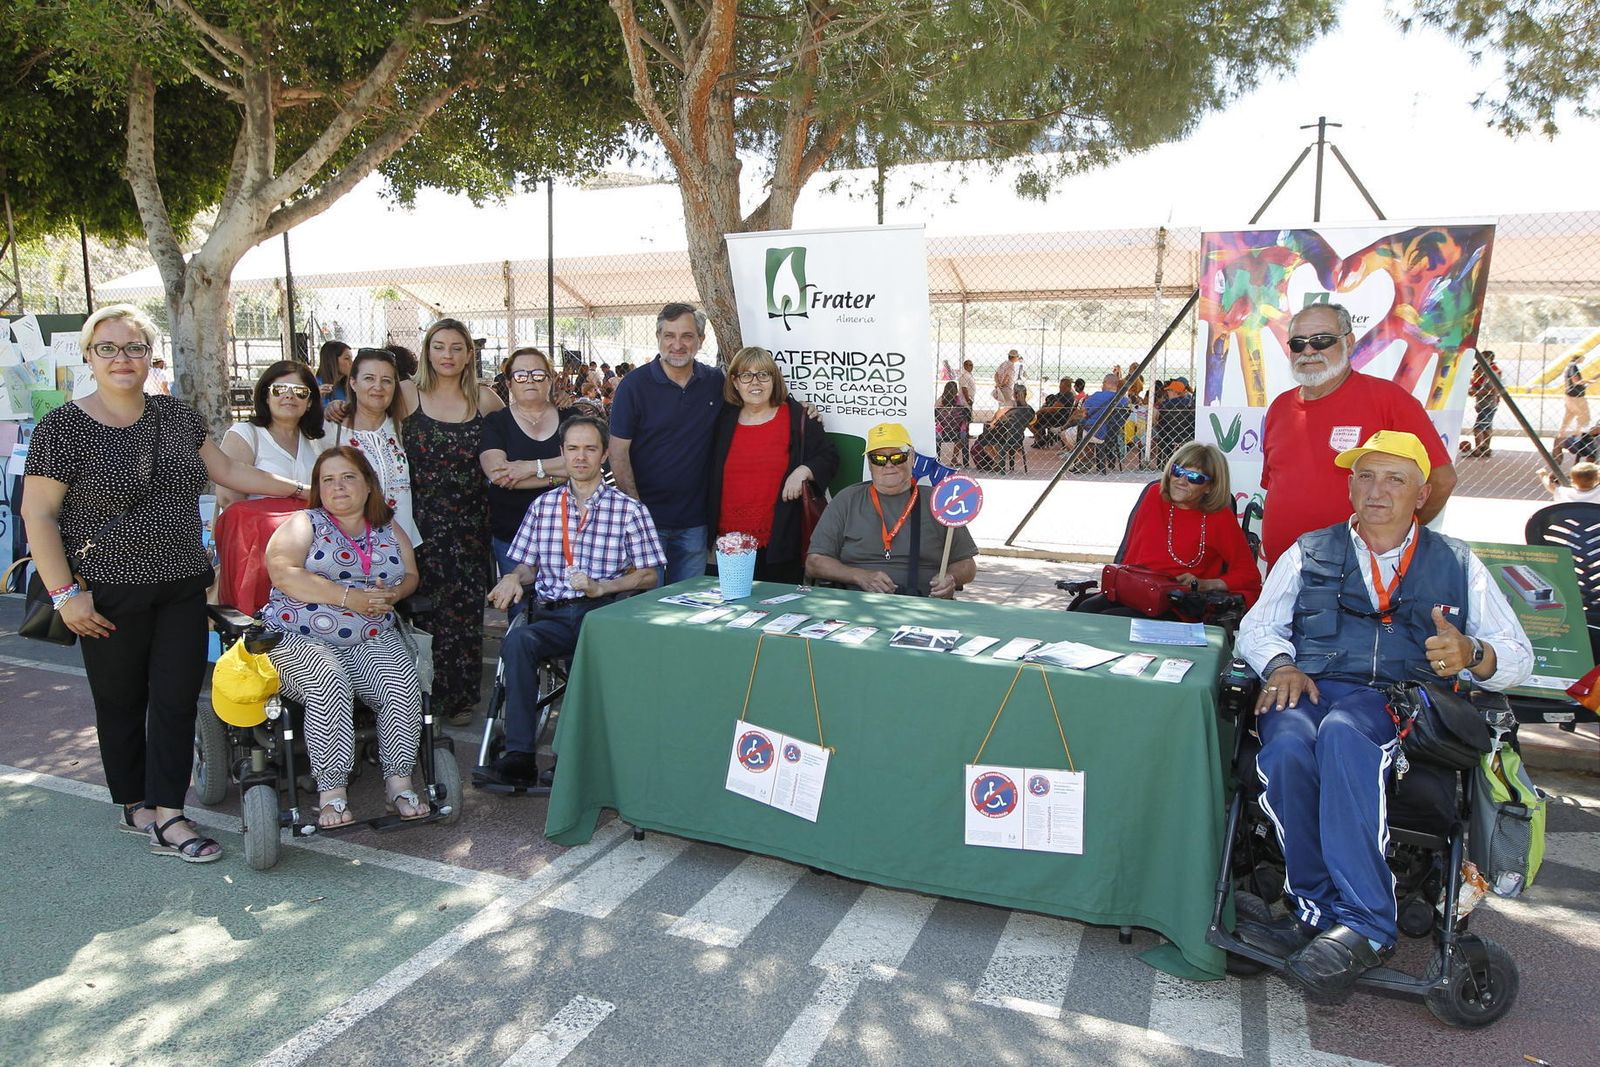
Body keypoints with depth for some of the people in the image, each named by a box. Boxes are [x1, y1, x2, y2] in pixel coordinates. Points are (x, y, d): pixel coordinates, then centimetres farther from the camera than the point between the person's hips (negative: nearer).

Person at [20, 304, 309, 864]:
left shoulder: (176, 415, 5)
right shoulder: (63, 427, -9)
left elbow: (228, 469, 15)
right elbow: (37, 514, -9)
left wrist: (303, 488, 11)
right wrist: (65, 593, -13)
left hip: (182, 587, 4)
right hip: (110, 595, -4)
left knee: (178, 699, 3)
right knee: (122, 702, 11)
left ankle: (167, 817, 11)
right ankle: (135, 804, 29)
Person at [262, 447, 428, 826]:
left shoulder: (389, 529, 19)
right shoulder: (304, 524, 6)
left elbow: (411, 576, 17)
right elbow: (283, 573, -11)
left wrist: (392, 594, -8)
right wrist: (349, 598, -17)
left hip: (374, 640, 3)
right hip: (302, 640, -3)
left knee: (403, 682, -26)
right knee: (330, 686, -33)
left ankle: (399, 783, -18)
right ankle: (331, 792, -25)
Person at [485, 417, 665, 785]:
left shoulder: (629, 510, 8)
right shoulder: (543, 506, 20)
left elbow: (649, 575, 5)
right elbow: (528, 564, 24)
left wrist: (600, 587, -10)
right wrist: (514, 579, 0)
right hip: (551, 615, 3)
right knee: (517, 640, -31)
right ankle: (519, 753, -28)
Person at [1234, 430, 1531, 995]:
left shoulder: (1458, 564, 23)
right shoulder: (1309, 552, 24)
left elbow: (1517, 657, 16)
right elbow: (1257, 627, 17)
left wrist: (1471, 654, -8)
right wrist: (1281, 665, -6)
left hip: (1402, 701, -1)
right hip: (1308, 689, 1)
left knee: (1342, 733, -39)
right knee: (1289, 745, -36)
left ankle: (1363, 922, -35)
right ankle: (1321, 910, -26)